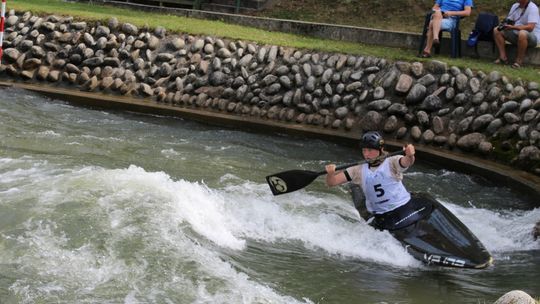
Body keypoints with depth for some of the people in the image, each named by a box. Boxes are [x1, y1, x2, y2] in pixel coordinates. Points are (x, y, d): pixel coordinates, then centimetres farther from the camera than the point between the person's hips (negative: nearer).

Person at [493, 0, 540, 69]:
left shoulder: (532, 8, -17)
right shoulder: (515, 6, 7)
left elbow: (530, 27, -28)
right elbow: (508, 21, 11)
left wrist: (512, 27, -34)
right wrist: (504, 25, -14)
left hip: (532, 37, -8)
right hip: (516, 34, 8)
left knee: (522, 33, -41)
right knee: (496, 30, -5)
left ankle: (519, 61, -26)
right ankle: (503, 57, -16)